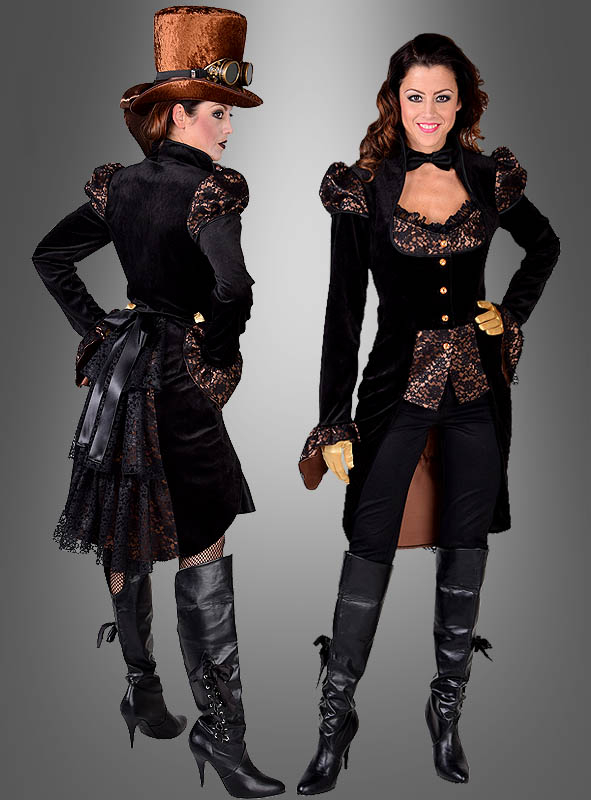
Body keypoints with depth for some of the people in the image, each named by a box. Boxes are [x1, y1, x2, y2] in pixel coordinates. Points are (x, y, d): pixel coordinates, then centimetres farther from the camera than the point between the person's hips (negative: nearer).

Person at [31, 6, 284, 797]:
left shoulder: (122, 185, 8)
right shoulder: (207, 189, -15)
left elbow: (51, 256, 15)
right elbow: (232, 289, -29)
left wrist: (96, 329, 13)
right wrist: (218, 348, -11)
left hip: (120, 369, 8)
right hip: (178, 383, -8)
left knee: (128, 542, 16)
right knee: (201, 556, -2)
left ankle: (143, 694, 33)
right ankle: (220, 728, 5)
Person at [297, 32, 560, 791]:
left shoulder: (489, 179, 3)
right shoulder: (364, 188, -4)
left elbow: (546, 244, 23)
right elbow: (343, 309, -6)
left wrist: (513, 311, 7)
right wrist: (334, 422, -10)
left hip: (478, 387, 3)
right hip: (398, 387, -2)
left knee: (465, 552, 9)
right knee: (369, 549, -2)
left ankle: (448, 710, 27)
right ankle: (336, 716, 16)